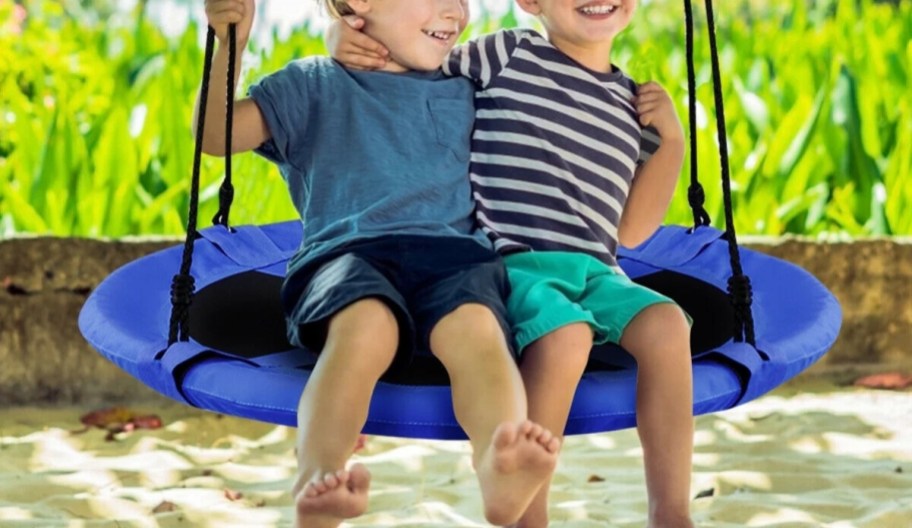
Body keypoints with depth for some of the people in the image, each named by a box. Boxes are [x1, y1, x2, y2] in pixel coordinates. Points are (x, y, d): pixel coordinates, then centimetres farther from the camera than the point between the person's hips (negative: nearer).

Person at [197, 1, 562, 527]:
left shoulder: (469, 96, 28)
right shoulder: (316, 84, 18)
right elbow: (217, 135, 7)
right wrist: (229, 44, -6)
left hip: (454, 253, 2)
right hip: (348, 253, -2)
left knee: (476, 327, -36)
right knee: (367, 323, -39)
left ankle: (501, 468, -65)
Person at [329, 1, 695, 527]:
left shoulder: (634, 105, 18)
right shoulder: (505, 56, 6)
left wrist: (672, 140, 12)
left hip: (594, 272, 5)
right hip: (507, 264, -5)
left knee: (666, 324, -26)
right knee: (567, 333, -36)